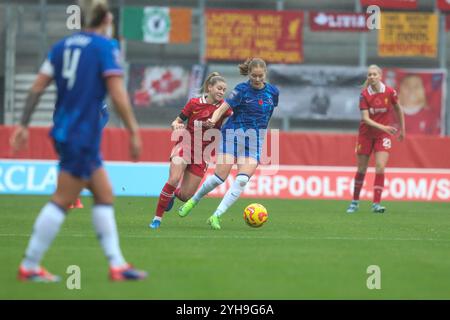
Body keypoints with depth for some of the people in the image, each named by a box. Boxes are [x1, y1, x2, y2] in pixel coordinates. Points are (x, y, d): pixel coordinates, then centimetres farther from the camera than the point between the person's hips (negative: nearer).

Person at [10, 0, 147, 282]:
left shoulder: (63, 45, 10)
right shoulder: (105, 47, -9)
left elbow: (38, 87, 6)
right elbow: (117, 94, -16)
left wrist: (24, 125, 9)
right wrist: (134, 132, -13)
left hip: (64, 132, 8)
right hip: (83, 136, -8)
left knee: (104, 196, 13)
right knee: (62, 202, -3)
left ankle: (117, 264, 11)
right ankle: (30, 267, -1)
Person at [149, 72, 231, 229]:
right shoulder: (194, 103, -4)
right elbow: (177, 122, 3)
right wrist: (176, 125, -20)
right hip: (185, 145, -2)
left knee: (186, 195, 0)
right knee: (173, 180, -27)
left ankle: (175, 193, 39)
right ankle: (157, 218, -14)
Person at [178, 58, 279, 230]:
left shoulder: (273, 91, 5)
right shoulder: (242, 89, -8)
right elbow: (223, 107, -16)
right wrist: (213, 120, -35)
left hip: (255, 140, 3)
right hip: (234, 134, -3)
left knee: (242, 180, -15)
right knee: (220, 177, -8)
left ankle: (216, 216, -13)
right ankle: (193, 201, 18)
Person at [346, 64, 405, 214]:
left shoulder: (389, 92, -10)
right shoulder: (364, 95, -12)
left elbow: (398, 109, 6)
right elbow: (365, 118, -18)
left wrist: (402, 129, 12)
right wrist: (382, 127, -30)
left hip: (384, 134, 0)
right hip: (366, 133, 0)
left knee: (380, 166, -15)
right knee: (361, 168, 7)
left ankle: (376, 203, -11)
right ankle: (355, 201, 23)